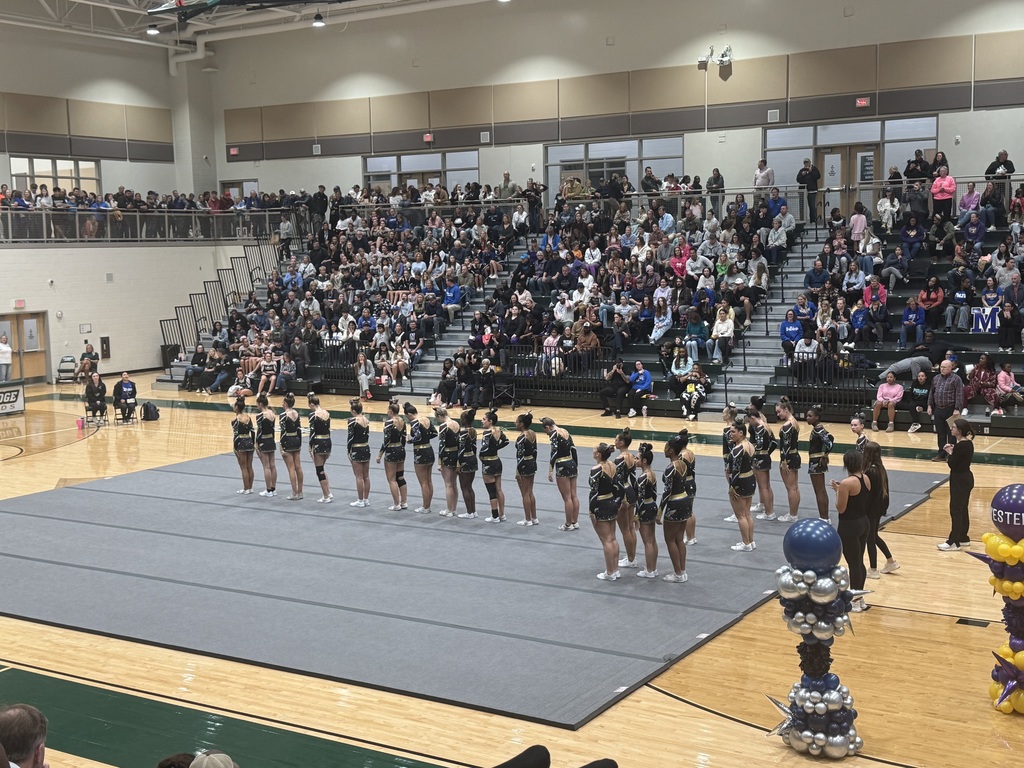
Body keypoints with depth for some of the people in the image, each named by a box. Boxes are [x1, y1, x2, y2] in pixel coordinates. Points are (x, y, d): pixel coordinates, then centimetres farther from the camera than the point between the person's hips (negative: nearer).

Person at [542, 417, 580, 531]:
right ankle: (575, 522, 18)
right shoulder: (566, 432, 11)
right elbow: (574, 450, 13)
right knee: (574, 496, 12)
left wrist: (550, 471, -20)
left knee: (567, 498, 0)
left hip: (562, 467, -8)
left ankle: (568, 524, 7)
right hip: (572, 464, 8)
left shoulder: (554, 435, -11)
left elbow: (554, 452, -20)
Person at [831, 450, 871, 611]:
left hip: (849, 526, -8)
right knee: (859, 562, 18)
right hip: (863, 522, 8)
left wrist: (837, 491, -5)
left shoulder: (846, 483, -22)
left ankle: (855, 601, 12)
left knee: (853, 564, 2)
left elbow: (840, 509, -18)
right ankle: (859, 597, 28)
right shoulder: (866, 479, 3)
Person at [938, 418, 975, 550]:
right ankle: (963, 538, 27)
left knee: (955, 510, -4)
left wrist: (950, 453, -6)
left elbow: (952, 464, -21)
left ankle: (954, 542, -1)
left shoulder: (960, 446, -23)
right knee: (962, 509, 18)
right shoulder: (967, 443, 7)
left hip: (960, 480, -10)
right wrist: (952, 451, -3)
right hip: (966, 478, 10)